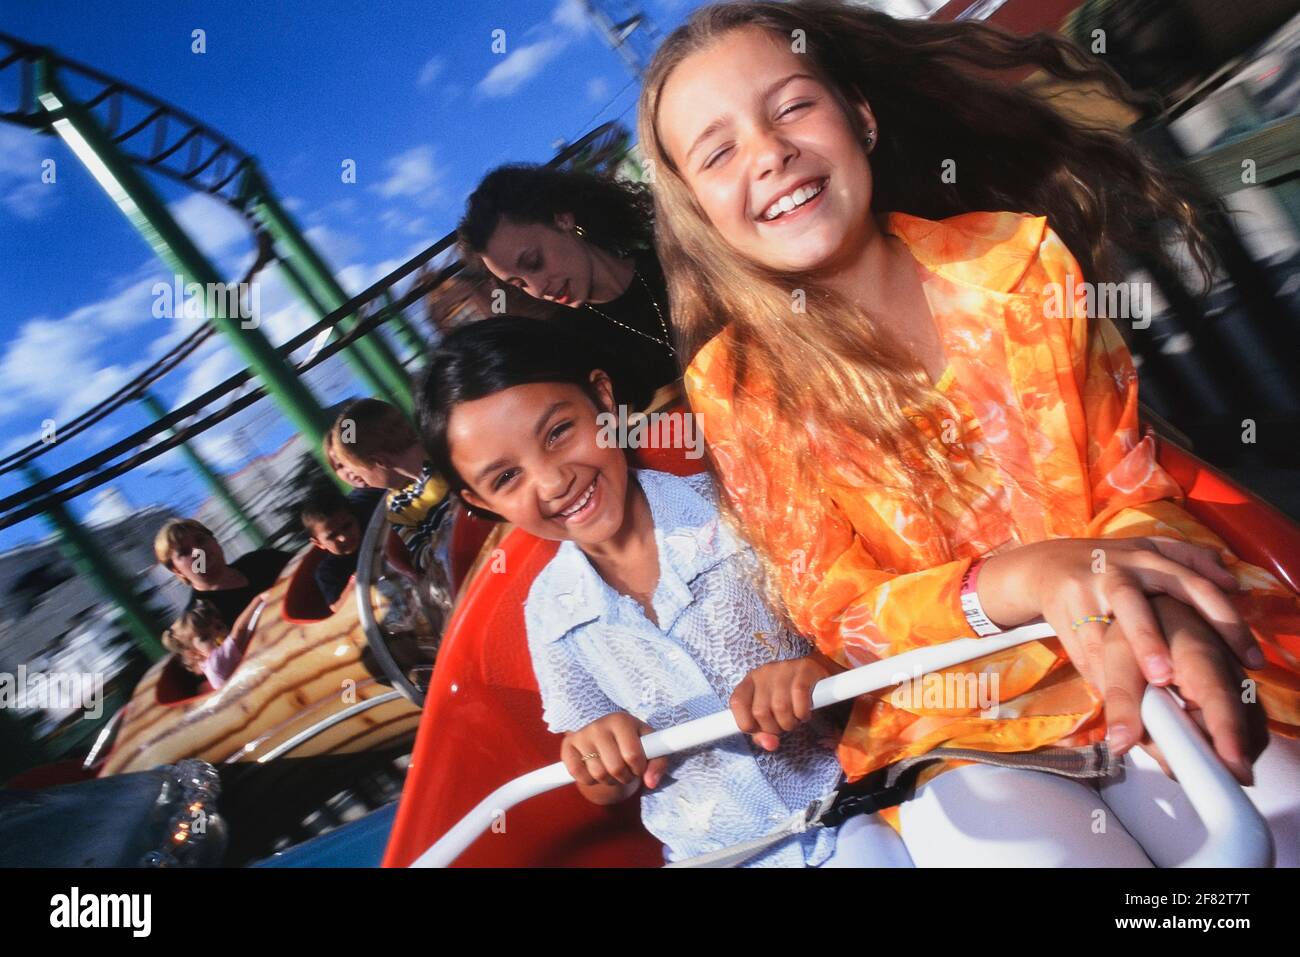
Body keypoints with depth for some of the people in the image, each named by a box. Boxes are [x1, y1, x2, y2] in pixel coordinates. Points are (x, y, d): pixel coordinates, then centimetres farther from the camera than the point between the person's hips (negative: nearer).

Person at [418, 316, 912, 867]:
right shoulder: (549, 612, 0)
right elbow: (607, 791, 9)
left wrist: (817, 670, -27)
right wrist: (600, 761, -13)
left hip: (852, 816, -3)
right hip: (714, 854, 3)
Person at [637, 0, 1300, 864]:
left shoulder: (1017, 258, -3)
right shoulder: (736, 383, -7)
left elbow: (1133, 488, 0)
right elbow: (837, 617, -9)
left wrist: (1143, 598, -25)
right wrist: (1021, 582, -29)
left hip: (1147, 680, 2)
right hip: (954, 739, -2)